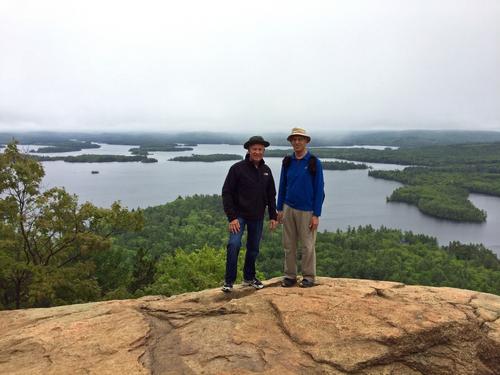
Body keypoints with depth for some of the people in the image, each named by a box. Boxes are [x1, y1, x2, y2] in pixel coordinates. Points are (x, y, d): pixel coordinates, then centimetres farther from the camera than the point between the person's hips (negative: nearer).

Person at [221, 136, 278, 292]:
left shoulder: (266, 171, 6)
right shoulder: (237, 168, -10)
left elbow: (271, 195, 13)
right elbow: (226, 193, -11)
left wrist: (273, 216, 7)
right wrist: (232, 217, -17)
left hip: (257, 217, 5)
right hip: (239, 215, -5)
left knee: (253, 248, 11)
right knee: (234, 244, -18)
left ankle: (249, 277, 29)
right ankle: (229, 281, -4)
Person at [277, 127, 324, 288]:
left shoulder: (314, 162, -4)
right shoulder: (287, 162, 8)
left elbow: (319, 189, -5)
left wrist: (316, 215, -9)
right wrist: (279, 209, 8)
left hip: (306, 211, -4)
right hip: (288, 208, 4)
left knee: (307, 246, 2)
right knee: (289, 245, 8)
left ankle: (309, 277, 15)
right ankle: (290, 275, 19)